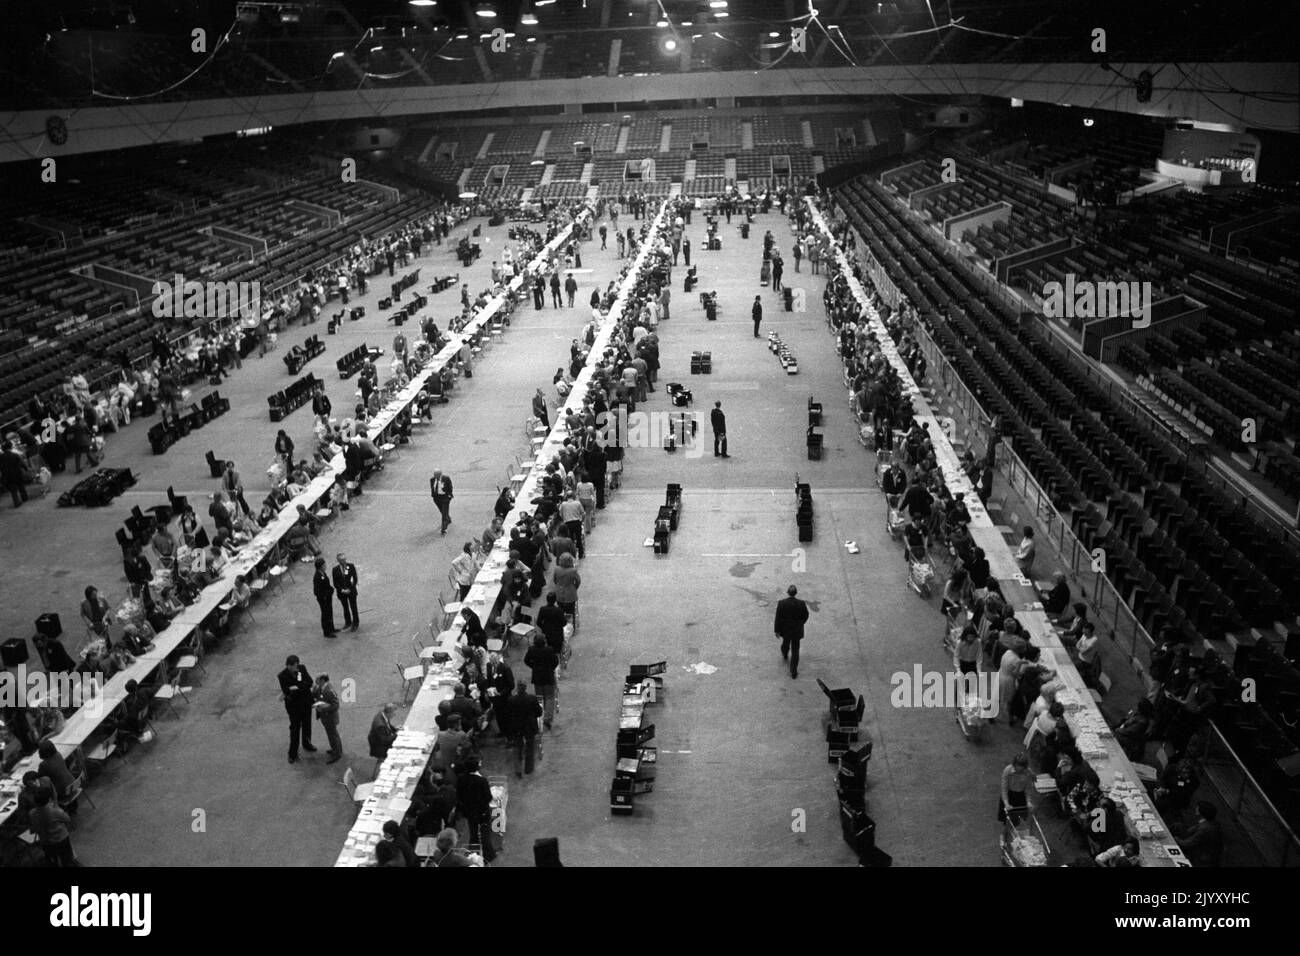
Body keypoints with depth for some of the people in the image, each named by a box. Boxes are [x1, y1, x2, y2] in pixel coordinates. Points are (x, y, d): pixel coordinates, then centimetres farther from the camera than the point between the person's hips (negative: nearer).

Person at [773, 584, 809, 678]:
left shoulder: (781, 603, -22)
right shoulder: (801, 604, -20)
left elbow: (778, 618, -16)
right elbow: (805, 616, -4)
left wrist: (777, 630, -4)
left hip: (785, 629, 1)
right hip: (797, 630, -1)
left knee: (785, 642, 32)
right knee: (795, 650, 10)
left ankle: (785, 656, 62)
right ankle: (793, 672, 13)